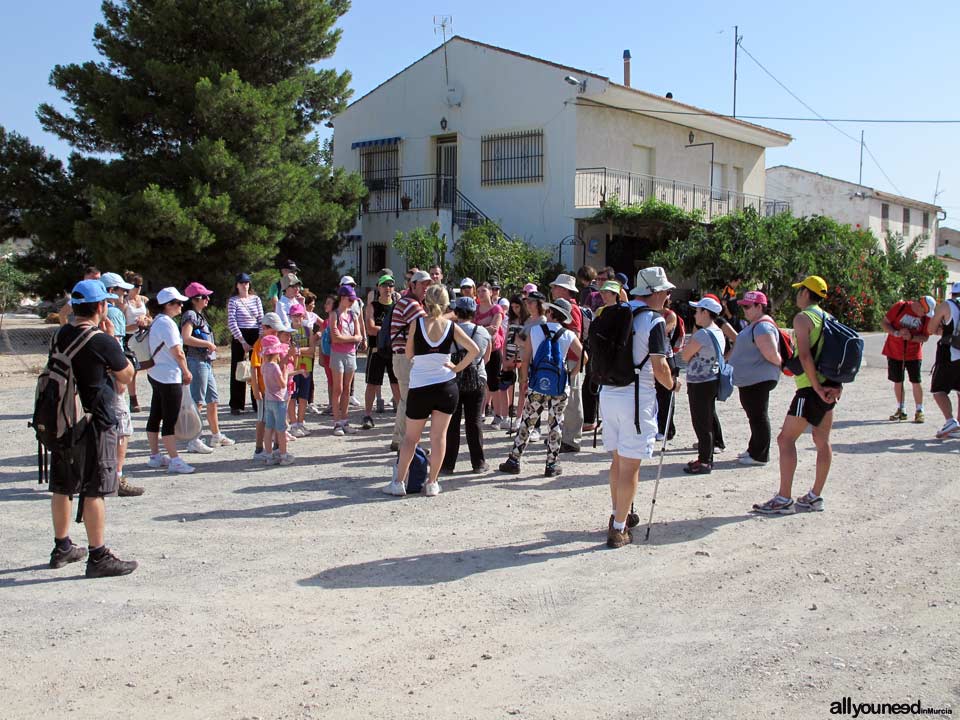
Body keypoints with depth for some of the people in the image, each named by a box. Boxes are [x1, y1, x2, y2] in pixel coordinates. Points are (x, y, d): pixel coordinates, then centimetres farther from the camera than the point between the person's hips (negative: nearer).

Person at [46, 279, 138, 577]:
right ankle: (98, 556, 2)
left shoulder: (61, 336, 4)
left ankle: (62, 547, 30)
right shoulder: (102, 341, -18)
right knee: (94, 491, -3)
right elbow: (126, 375, -6)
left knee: (62, 488, 16)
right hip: (95, 422, -8)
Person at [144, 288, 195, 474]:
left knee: (155, 416, 14)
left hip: (156, 374, 10)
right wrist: (186, 372, -2)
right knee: (170, 420, -6)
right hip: (169, 377, -10)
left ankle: (155, 456, 22)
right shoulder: (167, 323, -17)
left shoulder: (157, 322, 14)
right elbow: (177, 353, -17)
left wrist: (182, 372, 13)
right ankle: (174, 460, -3)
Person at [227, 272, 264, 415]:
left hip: (255, 336, 3)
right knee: (238, 371, 0)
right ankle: (236, 405, 7)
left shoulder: (256, 299, 9)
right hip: (239, 337, -3)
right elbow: (231, 323, -9)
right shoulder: (233, 301, -2)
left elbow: (261, 320, 8)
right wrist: (243, 341, -15)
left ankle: (258, 403, 12)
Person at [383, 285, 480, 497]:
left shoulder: (417, 323, -7)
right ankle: (432, 484, 10)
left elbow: (408, 354, 2)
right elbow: (474, 350, -8)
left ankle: (399, 482, 13)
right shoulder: (451, 326, -3)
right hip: (446, 386, 1)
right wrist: (457, 368, 0)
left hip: (419, 387, -1)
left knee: (410, 437, 11)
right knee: (439, 436, 7)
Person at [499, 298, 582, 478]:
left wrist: (525, 382, 9)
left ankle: (514, 460, 13)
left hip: (536, 388, 0)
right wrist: (571, 374, 8)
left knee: (526, 423, 10)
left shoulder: (534, 331, -3)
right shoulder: (569, 336, -2)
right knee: (555, 425, 9)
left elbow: (525, 360, -2)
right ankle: (551, 465, 12)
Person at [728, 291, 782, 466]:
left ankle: (759, 456, 3)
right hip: (749, 379, 11)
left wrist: (781, 363, -8)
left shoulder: (763, 327, -20)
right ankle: (754, 450, 28)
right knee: (754, 415, 18)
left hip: (758, 379, -11)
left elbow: (772, 355, -26)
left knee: (758, 416, -4)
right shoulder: (754, 325, 15)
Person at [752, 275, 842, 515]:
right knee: (822, 441, 12)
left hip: (811, 387, -9)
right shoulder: (827, 318, 14)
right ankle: (815, 497, 19)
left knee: (786, 439, -5)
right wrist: (838, 385, 3)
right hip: (830, 387, 9)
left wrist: (817, 387, -18)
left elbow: (805, 355, -20)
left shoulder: (803, 317, -11)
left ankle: (784, 499, -7)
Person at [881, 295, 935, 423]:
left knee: (916, 382, -3)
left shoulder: (927, 316, -8)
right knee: (898, 381, 7)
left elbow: (925, 337, -4)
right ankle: (901, 410, 20)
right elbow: (884, 323, -8)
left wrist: (912, 337, -23)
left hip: (914, 354, 0)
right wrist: (897, 333, -23)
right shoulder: (899, 307, -13)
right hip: (894, 351, 0)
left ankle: (919, 411, 8)